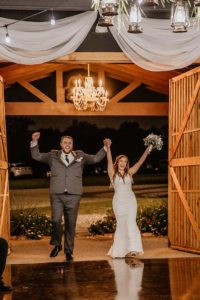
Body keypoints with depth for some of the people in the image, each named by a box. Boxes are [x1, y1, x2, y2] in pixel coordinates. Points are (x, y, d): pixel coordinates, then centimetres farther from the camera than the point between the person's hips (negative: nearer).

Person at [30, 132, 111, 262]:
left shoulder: (80, 156, 13)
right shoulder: (53, 156, 12)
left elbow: (96, 158, 15)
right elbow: (36, 156, 16)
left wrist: (106, 147, 4)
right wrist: (35, 141, 5)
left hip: (73, 196, 1)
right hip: (57, 195, -1)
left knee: (71, 224, 3)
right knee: (56, 221, -14)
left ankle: (69, 251, 16)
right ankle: (57, 245, 11)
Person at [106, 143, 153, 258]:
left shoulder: (129, 173, 8)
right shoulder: (113, 173, 3)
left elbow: (140, 162, 2)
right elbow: (109, 161, -8)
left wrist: (147, 150, -7)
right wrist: (108, 147, -20)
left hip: (130, 201, 1)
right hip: (119, 202, -1)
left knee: (131, 223, -11)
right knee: (122, 225, 2)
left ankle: (132, 249, -17)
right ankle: (118, 250, 15)